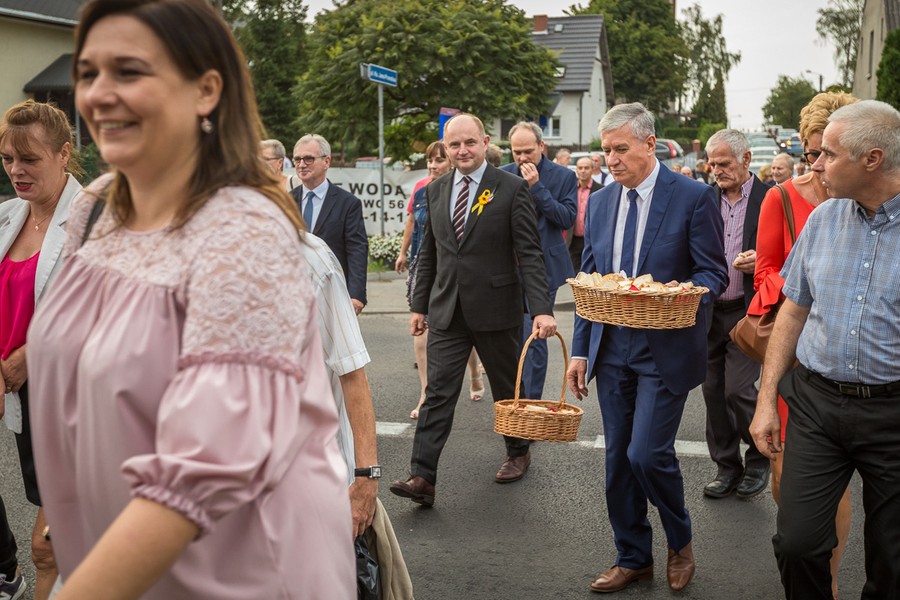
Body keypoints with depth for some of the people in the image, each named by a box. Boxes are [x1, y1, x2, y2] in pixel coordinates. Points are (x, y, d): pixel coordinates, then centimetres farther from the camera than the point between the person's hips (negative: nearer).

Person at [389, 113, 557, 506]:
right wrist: (420, 304, 12)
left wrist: (541, 308, -20)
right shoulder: (436, 190, 8)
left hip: (496, 309, -3)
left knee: (508, 387, 14)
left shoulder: (511, 189, -7)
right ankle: (422, 477, -5)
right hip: (446, 310, 3)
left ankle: (518, 452, 37)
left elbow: (529, 253, -11)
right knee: (438, 392, -3)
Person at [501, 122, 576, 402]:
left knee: (534, 336, -7)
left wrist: (537, 187, -17)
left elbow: (568, 218, -12)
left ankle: (532, 401, 1)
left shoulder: (564, 176, -3)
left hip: (543, 267, -4)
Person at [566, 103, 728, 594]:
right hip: (612, 350, 5)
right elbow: (588, 281, 12)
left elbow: (714, 272, -5)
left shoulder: (694, 197, -7)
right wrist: (580, 350, 8)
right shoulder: (599, 203, 9)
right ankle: (633, 558, 27)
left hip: (665, 350, -5)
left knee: (647, 454, -10)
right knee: (618, 459, 10)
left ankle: (680, 541, 19)